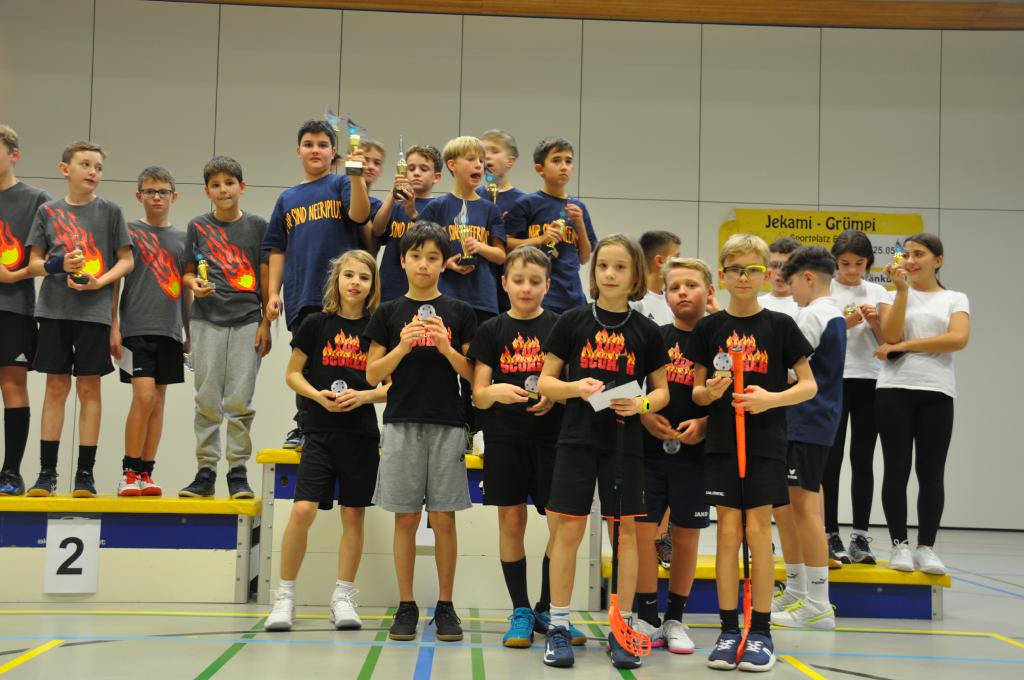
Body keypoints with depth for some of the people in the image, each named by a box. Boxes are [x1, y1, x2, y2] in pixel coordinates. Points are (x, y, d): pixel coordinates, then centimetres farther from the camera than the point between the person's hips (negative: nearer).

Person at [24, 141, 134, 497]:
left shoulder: (109, 211, 4)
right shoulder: (48, 211, 8)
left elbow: (127, 260, 3)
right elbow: (34, 263, 9)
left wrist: (99, 281, -13)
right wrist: (59, 265, -12)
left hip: (94, 311, -1)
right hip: (54, 310, 1)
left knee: (89, 388, 0)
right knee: (55, 387, 4)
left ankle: (85, 474, 6)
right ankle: (47, 472, 9)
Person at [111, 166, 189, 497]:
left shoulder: (182, 239, 13)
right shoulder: (128, 232, 2)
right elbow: (114, 281, -1)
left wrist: (189, 333, 14)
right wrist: (113, 327, -7)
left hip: (169, 332, 4)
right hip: (136, 328, -4)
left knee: (158, 401, 5)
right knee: (144, 396, -13)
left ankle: (146, 473, 11)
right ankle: (129, 472, -3)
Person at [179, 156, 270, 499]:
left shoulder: (257, 225, 5)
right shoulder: (198, 226, 7)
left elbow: (265, 278, 5)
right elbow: (188, 272, 13)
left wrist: (265, 323, 0)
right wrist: (194, 284, -11)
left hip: (247, 322, -1)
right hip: (207, 320, 1)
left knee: (240, 401, -3)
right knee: (207, 400, 3)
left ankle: (238, 471, 6)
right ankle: (205, 472, 10)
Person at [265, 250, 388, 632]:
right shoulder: (316, 324, 2)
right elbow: (292, 374, 7)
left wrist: (364, 396, -12)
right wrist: (317, 395, -11)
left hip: (361, 434, 1)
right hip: (320, 432, -1)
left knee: (353, 515, 5)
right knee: (302, 510, -11)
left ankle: (343, 598, 17)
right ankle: (285, 596, 3)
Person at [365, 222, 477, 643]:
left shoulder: (460, 313, 6)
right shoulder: (388, 313, 7)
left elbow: (473, 374, 4)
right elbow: (373, 375, 4)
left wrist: (447, 348, -13)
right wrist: (402, 347, -11)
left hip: (447, 426, 0)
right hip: (402, 423, 0)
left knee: (443, 519, 2)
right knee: (405, 518, 4)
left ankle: (445, 606, 11)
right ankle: (406, 606, 12)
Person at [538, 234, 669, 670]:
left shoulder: (646, 331, 4)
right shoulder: (573, 321, 2)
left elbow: (662, 390, 8)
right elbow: (545, 381, 4)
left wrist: (642, 404, -13)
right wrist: (576, 388, -16)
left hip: (625, 441, 1)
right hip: (578, 437, -1)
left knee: (626, 530, 2)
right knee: (569, 529, -1)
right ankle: (558, 628, 9)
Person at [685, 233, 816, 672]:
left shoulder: (780, 325, 0)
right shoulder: (709, 327, 4)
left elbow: (809, 385, 1)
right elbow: (697, 390, 8)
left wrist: (772, 398, -16)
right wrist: (708, 391, -14)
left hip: (765, 443, -1)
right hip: (722, 443, 2)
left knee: (758, 532, -1)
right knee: (728, 532, 3)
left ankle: (761, 632, 10)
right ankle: (728, 631, 10)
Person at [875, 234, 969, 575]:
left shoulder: (955, 300, 11)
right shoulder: (893, 295, 11)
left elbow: (958, 339, -7)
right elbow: (890, 335, -6)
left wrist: (903, 346, -8)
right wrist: (902, 290, -9)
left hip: (936, 392, 0)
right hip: (895, 389, 0)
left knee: (931, 472, 0)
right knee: (897, 469, -1)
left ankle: (926, 547, 6)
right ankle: (900, 545, 5)